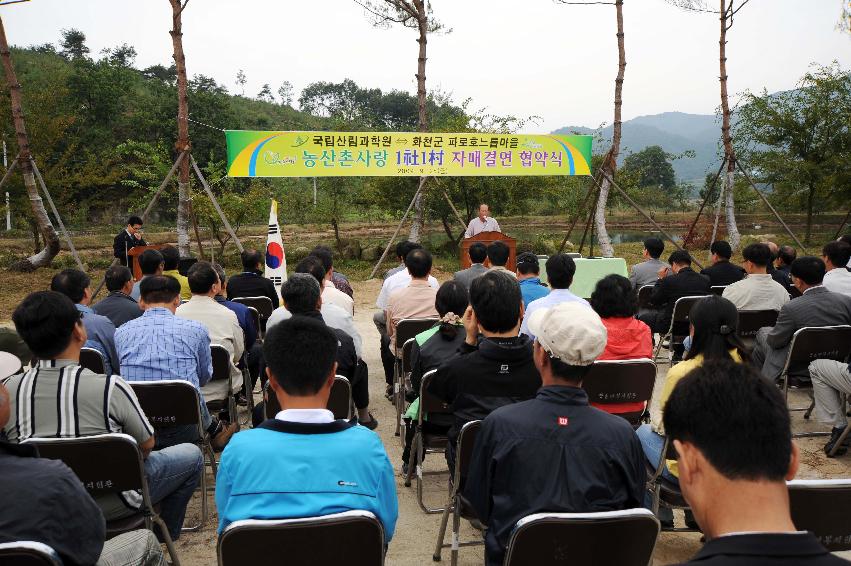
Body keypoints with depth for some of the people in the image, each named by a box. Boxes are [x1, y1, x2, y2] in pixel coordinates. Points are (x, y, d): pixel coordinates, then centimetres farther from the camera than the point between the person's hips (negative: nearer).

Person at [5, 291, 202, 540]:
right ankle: (165, 532, 33)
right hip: (111, 505, -5)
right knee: (191, 454, 15)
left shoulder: (8, 390, -13)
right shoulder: (110, 387, -26)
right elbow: (146, 444, -10)